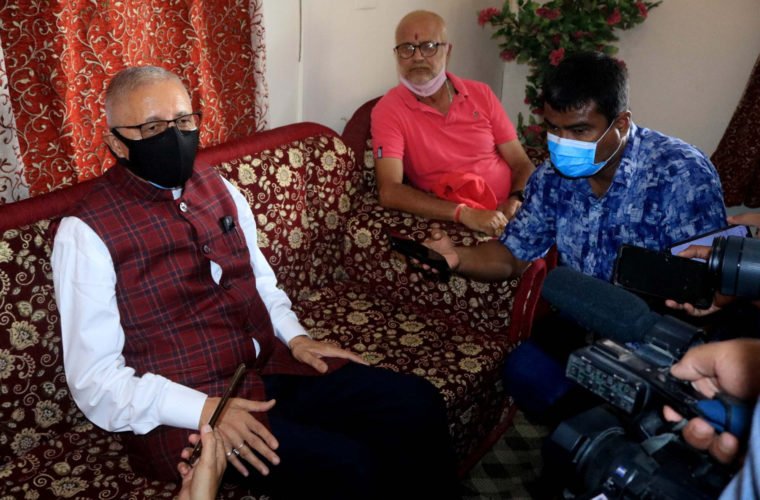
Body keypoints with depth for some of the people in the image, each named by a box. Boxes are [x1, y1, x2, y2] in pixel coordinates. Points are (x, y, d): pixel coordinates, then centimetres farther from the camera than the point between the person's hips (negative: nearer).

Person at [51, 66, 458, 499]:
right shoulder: (87, 232, -12)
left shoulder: (218, 187, 8)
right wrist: (204, 410, -23)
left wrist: (295, 337, 3)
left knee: (418, 405, -7)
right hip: (185, 412, -6)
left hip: (271, 367, 6)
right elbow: (95, 378, -12)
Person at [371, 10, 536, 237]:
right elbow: (389, 191, -16)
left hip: (509, 214, 4)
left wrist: (517, 201, -14)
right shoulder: (388, 110, -5)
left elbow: (522, 163, 8)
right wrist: (464, 213, -26)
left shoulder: (481, 94, 7)